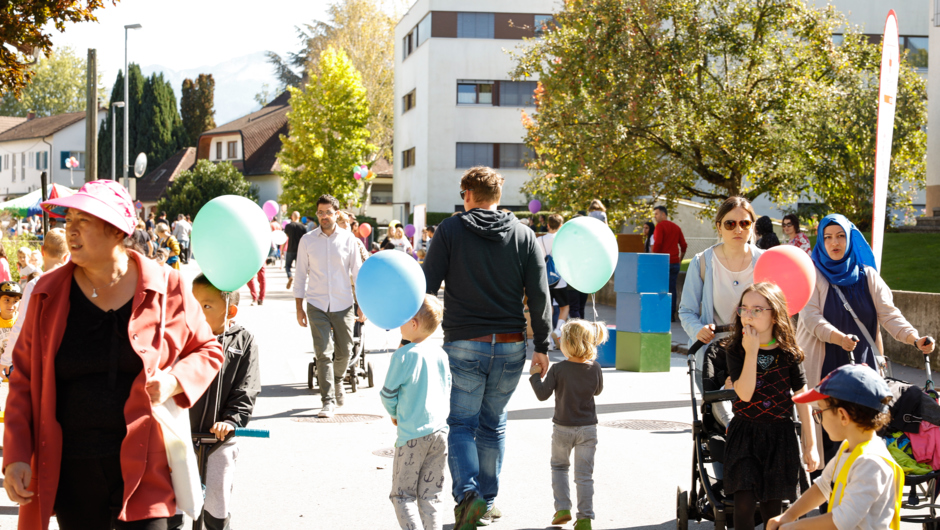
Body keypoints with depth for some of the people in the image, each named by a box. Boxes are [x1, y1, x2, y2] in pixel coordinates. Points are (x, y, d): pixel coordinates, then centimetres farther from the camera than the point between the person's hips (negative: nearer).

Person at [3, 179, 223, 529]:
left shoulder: (166, 288, -1)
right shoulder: (49, 293, 4)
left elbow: (208, 350, 11)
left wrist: (174, 381, -11)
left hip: (143, 466, -2)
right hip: (73, 470, 2)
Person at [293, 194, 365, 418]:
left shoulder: (348, 239, 3)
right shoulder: (307, 240, 3)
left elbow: (357, 272, 8)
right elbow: (301, 274, 7)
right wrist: (299, 308, 3)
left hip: (343, 305, 1)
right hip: (317, 305, -1)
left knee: (344, 351, 9)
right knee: (323, 354, -8)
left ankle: (338, 380, 39)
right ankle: (328, 400, -6)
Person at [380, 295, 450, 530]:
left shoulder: (403, 356, -12)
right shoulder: (441, 355, 6)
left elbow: (388, 394, -5)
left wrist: (394, 414, 14)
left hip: (412, 435, -5)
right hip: (440, 433, 5)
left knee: (402, 495, 3)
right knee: (430, 495, 10)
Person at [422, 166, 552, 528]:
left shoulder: (450, 230, -2)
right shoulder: (524, 236, 4)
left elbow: (427, 285, -5)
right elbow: (539, 296, 1)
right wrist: (542, 345, 6)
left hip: (463, 345, -3)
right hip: (511, 347, 3)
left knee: (461, 424, 5)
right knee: (493, 424, 16)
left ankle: (468, 494, -16)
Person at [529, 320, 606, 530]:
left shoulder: (558, 369, -15)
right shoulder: (595, 369, -6)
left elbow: (543, 394, -13)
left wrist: (535, 376, 1)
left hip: (562, 428, -1)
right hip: (587, 428, 1)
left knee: (559, 466, 21)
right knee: (584, 474, 5)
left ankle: (563, 508, 12)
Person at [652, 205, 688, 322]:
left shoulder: (660, 226, -6)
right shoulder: (676, 227, 15)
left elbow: (657, 243, -16)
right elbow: (684, 245, 14)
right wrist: (680, 260, 22)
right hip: (674, 263, 6)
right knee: (672, 288, 6)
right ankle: (672, 315, 5)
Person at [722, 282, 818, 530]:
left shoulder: (789, 353, -3)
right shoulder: (736, 350, -4)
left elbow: (802, 400, 2)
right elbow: (745, 393, -17)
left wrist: (810, 445, 3)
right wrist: (751, 352, -21)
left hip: (779, 436, 1)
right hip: (744, 434, -1)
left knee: (772, 509, 5)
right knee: (744, 504, -11)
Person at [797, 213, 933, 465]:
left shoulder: (867, 276, 9)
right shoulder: (813, 274, 0)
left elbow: (888, 313, 0)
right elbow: (811, 317, -12)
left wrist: (915, 338, -18)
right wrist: (839, 337, -31)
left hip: (863, 366, 3)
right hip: (825, 367, -3)